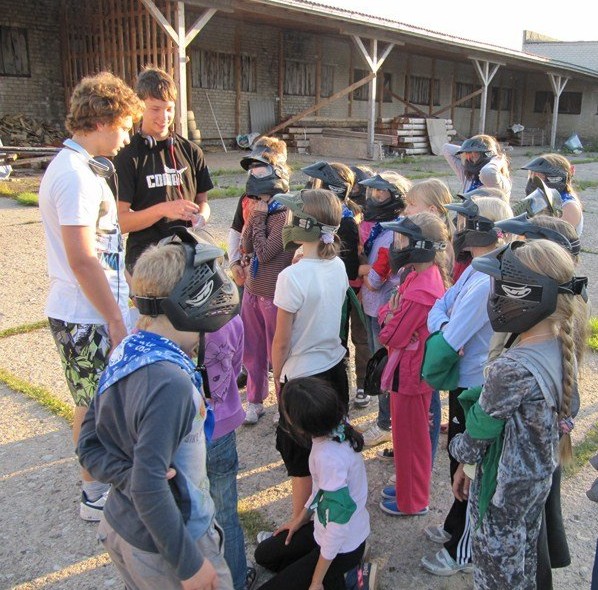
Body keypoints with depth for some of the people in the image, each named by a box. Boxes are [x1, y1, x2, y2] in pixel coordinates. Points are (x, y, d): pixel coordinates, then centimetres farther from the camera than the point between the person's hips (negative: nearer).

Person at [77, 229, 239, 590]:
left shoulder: (125, 354, -3)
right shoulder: (170, 382, -29)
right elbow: (149, 485, -29)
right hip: (162, 549, -8)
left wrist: (128, 475, -13)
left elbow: (89, 448, 1)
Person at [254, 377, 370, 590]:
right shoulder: (335, 427, -11)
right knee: (264, 554, 21)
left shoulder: (329, 457, -36)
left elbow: (339, 521, -28)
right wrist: (300, 518, 17)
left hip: (342, 546, -8)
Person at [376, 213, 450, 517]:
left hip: (409, 374, -9)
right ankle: (408, 487, 44)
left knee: (410, 439, 10)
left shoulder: (420, 292, -31)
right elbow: (385, 311, 5)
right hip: (409, 369, 9)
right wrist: (391, 314, -15)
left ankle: (412, 501, 30)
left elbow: (391, 337, -23)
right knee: (407, 435, 25)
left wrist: (390, 318, -6)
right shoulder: (424, 275, 1)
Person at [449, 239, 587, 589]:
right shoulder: (562, 351, -7)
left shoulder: (513, 369, -35)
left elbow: (479, 433, -21)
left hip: (503, 491, -7)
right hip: (539, 480, 7)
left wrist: (459, 452, 3)